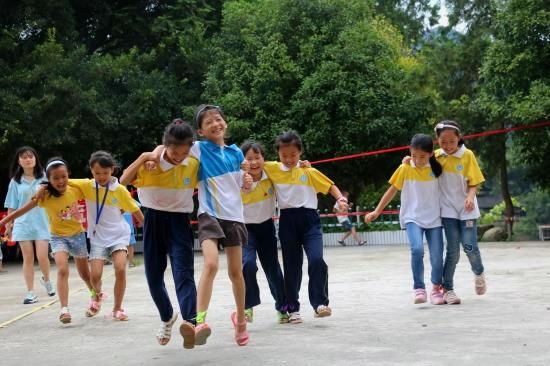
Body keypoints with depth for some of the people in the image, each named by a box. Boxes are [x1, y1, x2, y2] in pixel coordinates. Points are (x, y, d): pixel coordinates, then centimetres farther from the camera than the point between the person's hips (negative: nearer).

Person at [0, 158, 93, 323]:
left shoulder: (75, 190, -13)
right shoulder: (45, 195, -18)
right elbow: (22, 210, -15)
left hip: (77, 235, 2)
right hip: (58, 237, -2)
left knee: (85, 273, 17)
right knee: (62, 270, -24)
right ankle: (64, 309, -23)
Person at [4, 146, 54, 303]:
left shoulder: (44, 177, 2)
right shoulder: (15, 181, 5)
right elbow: (12, 206, 9)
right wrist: (8, 225, 8)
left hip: (42, 223, -1)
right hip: (23, 224, 1)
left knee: (42, 257, -8)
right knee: (28, 258, 2)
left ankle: (46, 279, 22)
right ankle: (30, 292, 7)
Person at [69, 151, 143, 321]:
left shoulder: (120, 190, -7)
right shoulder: (87, 186, -6)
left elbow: (135, 211, 2)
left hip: (118, 235, -1)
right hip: (98, 237, 1)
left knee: (120, 270, -18)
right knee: (95, 275, -10)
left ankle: (117, 309, 2)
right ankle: (97, 295, 28)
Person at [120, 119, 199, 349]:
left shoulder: (194, 166, -6)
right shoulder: (151, 162, -10)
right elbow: (124, 181, -18)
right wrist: (143, 158, -27)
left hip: (179, 222, -1)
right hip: (154, 221, 1)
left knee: (183, 273, -19)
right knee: (154, 277, 9)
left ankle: (191, 322, -37)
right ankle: (167, 318, 35)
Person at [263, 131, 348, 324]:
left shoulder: (309, 172, 3)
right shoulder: (272, 169, 7)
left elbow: (329, 186, 6)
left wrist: (340, 199, -10)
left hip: (309, 219, -2)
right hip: (287, 221, 2)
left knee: (316, 260, -18)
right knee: (291, 266, 8)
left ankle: (319, 303, -9)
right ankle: (293, 309, 17)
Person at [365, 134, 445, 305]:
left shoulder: (436, 168, 0)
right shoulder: (405, 169, -3)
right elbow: (392, 190, 5)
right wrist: (377, 211, 4)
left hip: (434, 218, 2)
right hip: (412, 218, -2)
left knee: (437, 256, 0)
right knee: (417, 249, -25)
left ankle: (436, 289, 24)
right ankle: (419, 289, -14)